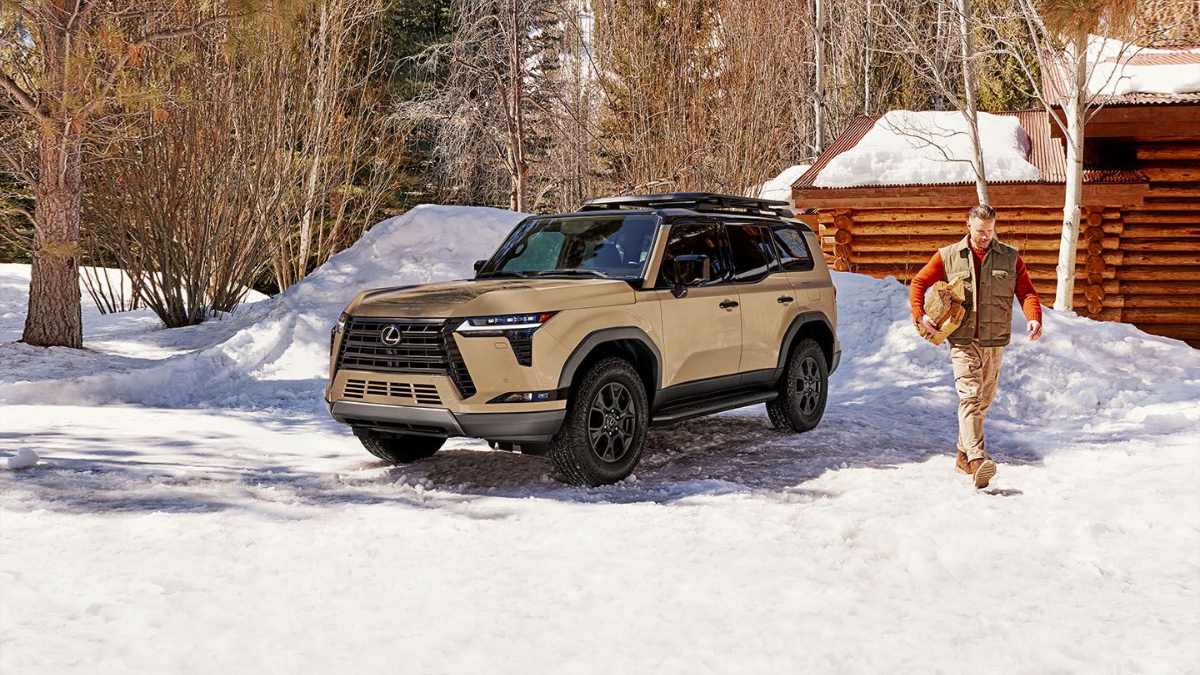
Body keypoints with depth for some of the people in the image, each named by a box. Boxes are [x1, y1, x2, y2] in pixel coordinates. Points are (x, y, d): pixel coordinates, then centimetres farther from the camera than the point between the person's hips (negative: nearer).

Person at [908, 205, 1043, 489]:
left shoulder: (1010, 258, 8)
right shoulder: (948, 257, 5)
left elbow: (1027, 292, 4)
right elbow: (918, 283, 11)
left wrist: (1033, 318, -16)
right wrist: (920, 316, -4)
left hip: (995, 343, 3)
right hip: (963, 341, -3)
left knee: (983, 401, 11)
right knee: (969, 397, -17)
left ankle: (964, 455, 26)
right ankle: (977, 460, -28)